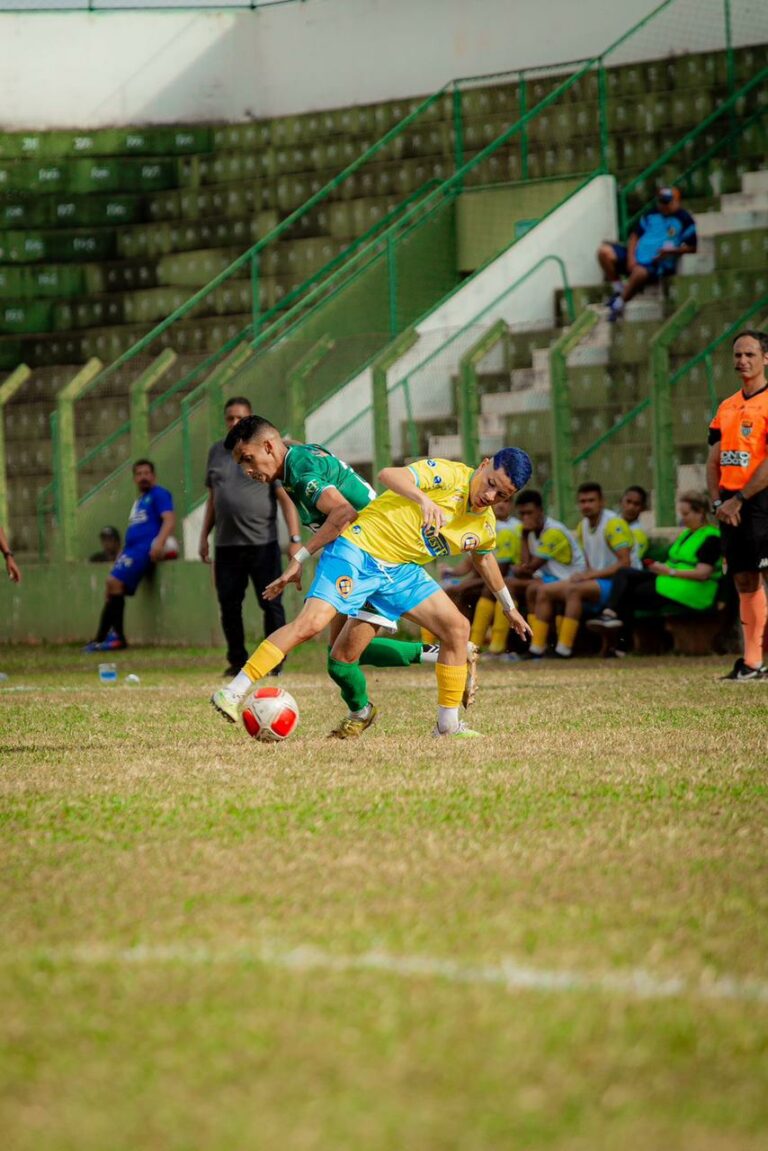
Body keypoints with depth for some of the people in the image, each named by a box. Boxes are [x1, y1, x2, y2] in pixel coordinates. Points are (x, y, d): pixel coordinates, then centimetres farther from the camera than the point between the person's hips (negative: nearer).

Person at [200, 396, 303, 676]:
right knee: (229, 606, 3)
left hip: (262, 544, -4)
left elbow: (286, 498, -4)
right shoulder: (217, 452, 13)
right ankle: (237, 661, 13)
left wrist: (294, 538, -11)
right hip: (226, 545, 4)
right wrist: (204, 536, 16)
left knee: (271, 604, -4)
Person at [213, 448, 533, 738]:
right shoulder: (450, 475, -17)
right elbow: (389, 475, -32)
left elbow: (484, 558, 31)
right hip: (359, 550, -8)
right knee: (311, 622, -23)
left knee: (458, 627, -3)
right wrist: (424, 499, -51)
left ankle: (448, 724, 11)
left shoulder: (485, 526, 7)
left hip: (401, 570, 8)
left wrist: (509, 607, 39)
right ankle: (232, 693, -23)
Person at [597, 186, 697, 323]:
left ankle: (620, 302, -21)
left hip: (658, 264, -6)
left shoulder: (685, 220, 1)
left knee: (640, 272, -43)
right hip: (636, 256, 6)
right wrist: (631, 257, 0)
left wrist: (673, 251, -20)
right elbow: (635, 235, 17)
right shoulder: (650, 215, 18)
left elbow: (692, 247, -3)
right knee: (604, 251, -16)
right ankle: (618, 289, -2)